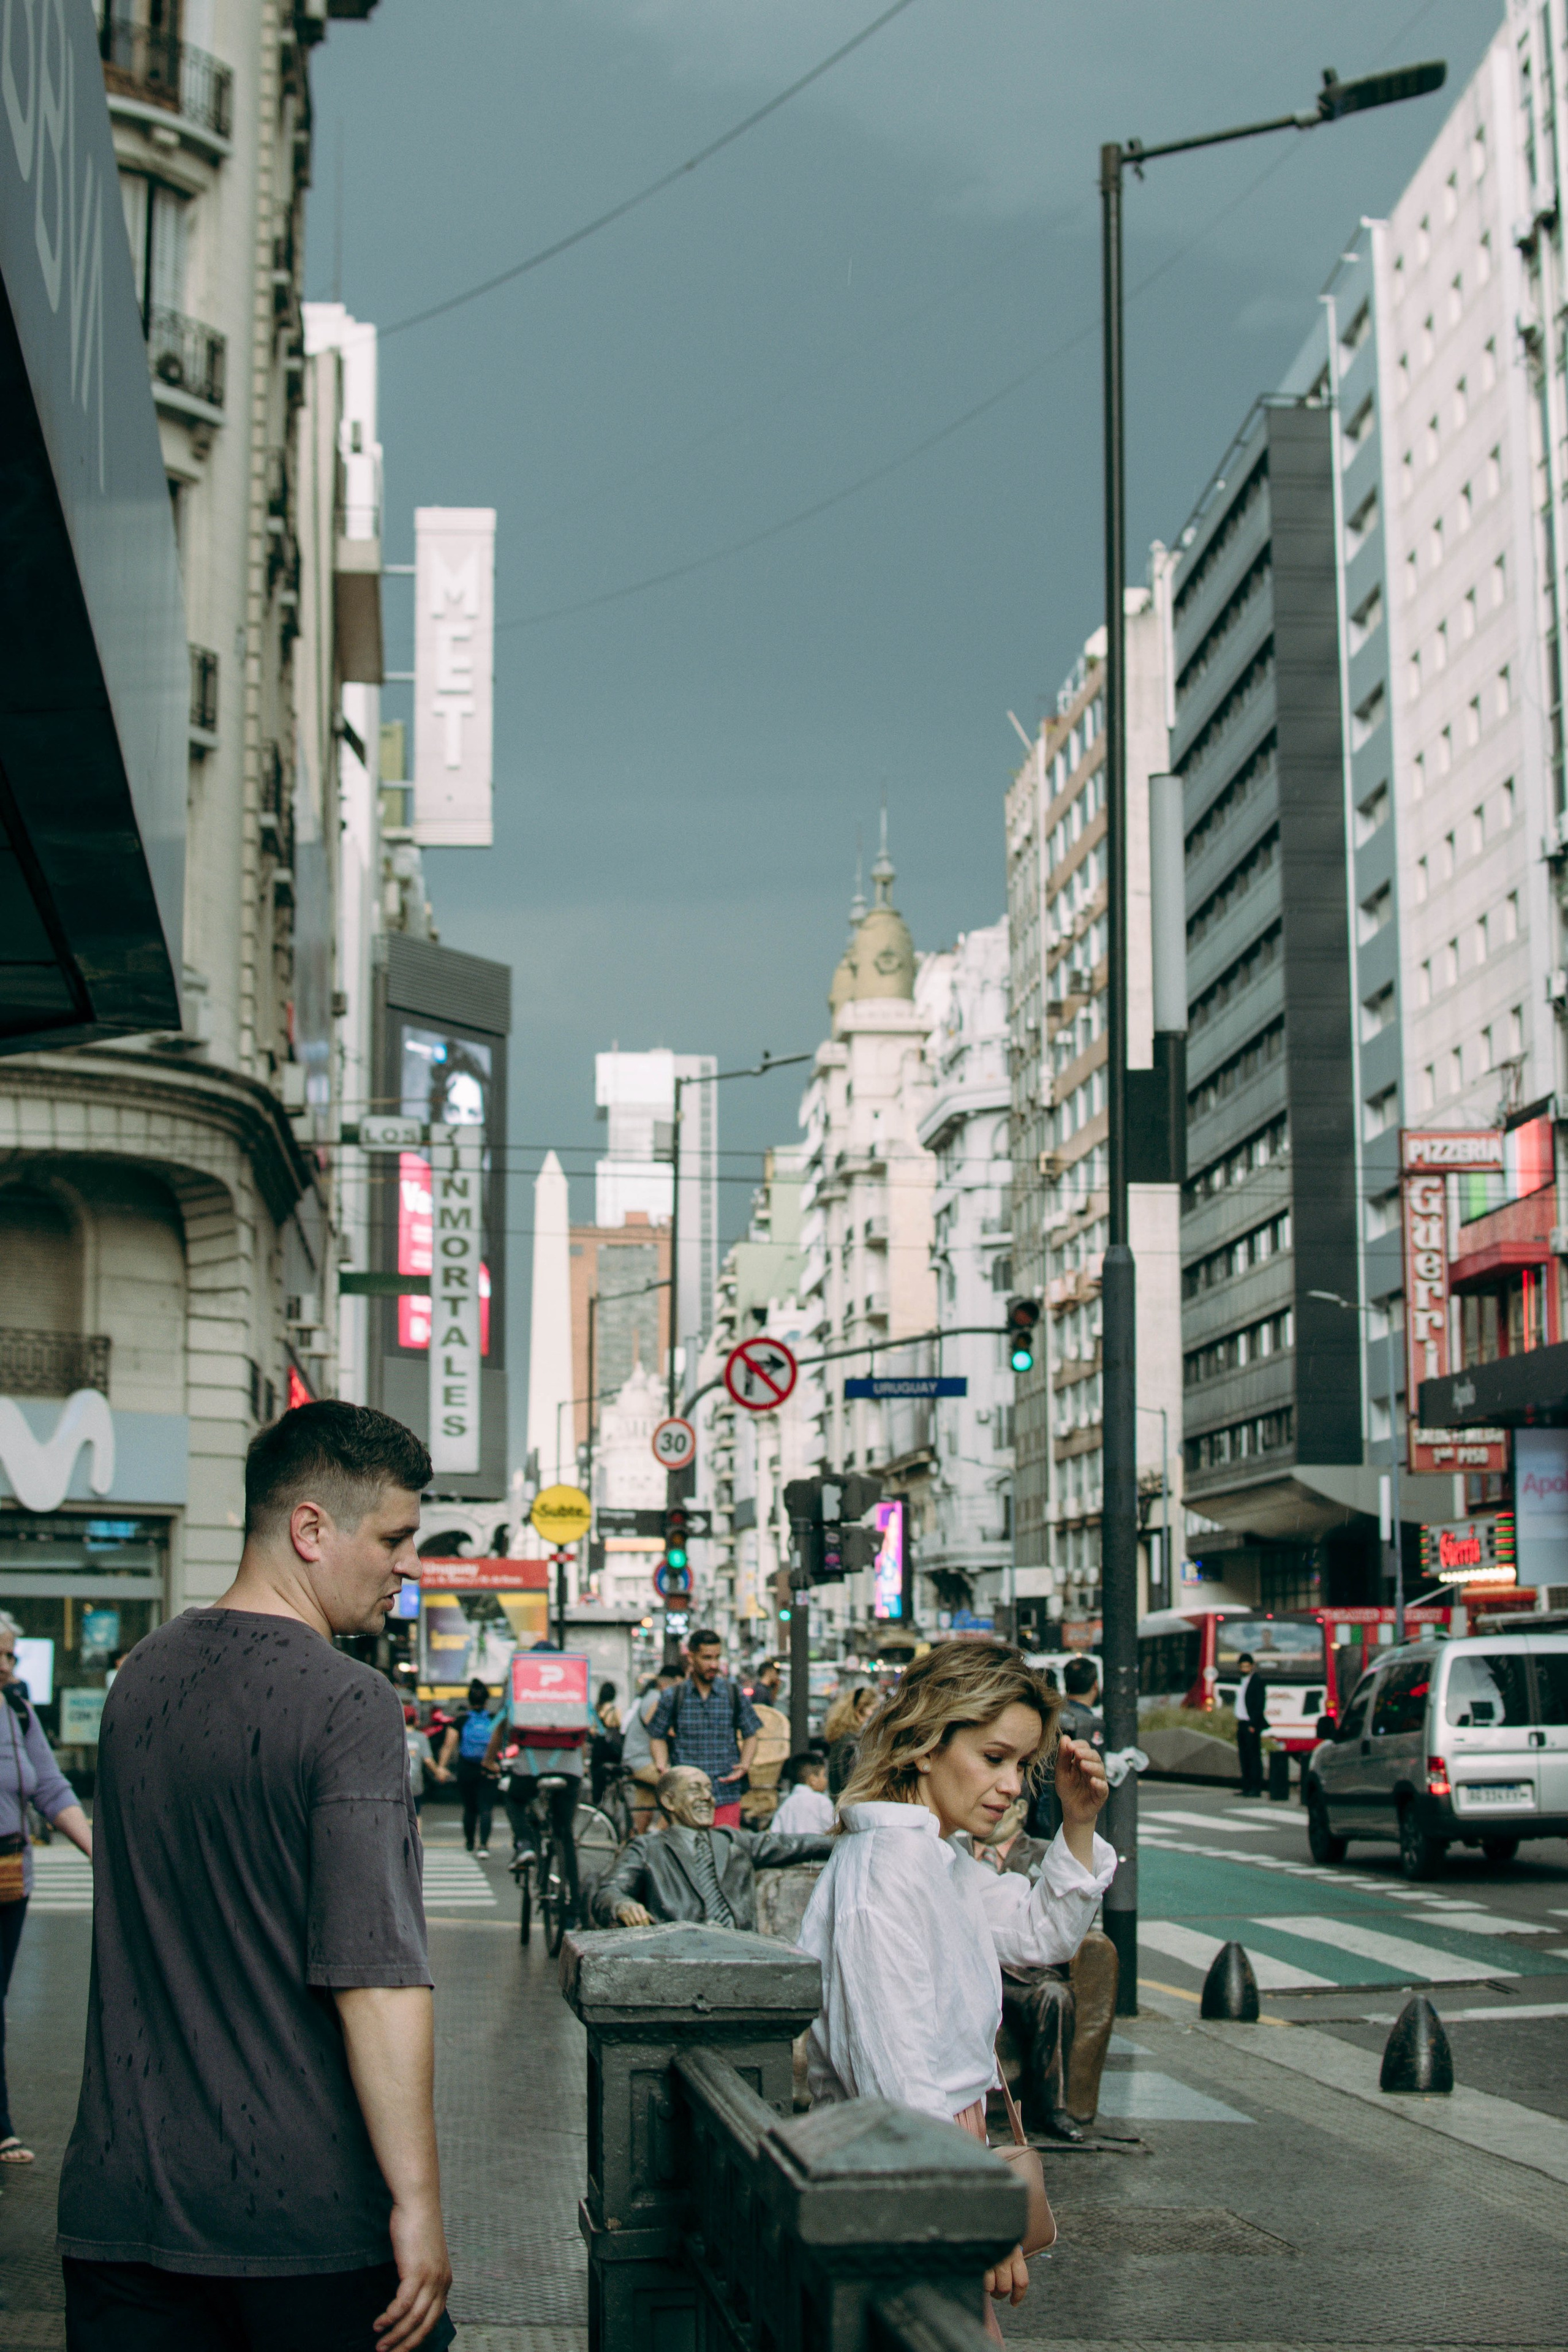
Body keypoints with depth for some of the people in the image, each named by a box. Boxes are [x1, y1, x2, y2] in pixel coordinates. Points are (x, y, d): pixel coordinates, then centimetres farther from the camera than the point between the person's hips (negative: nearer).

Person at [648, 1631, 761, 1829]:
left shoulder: (735, 1695, 7)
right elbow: (657, 1736, 14)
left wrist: (744, 1766, -4)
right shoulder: (673, 1697, 5)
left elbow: (750, 1735, 14)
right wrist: (662, 1767, -3)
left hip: (727, 1795, 0)